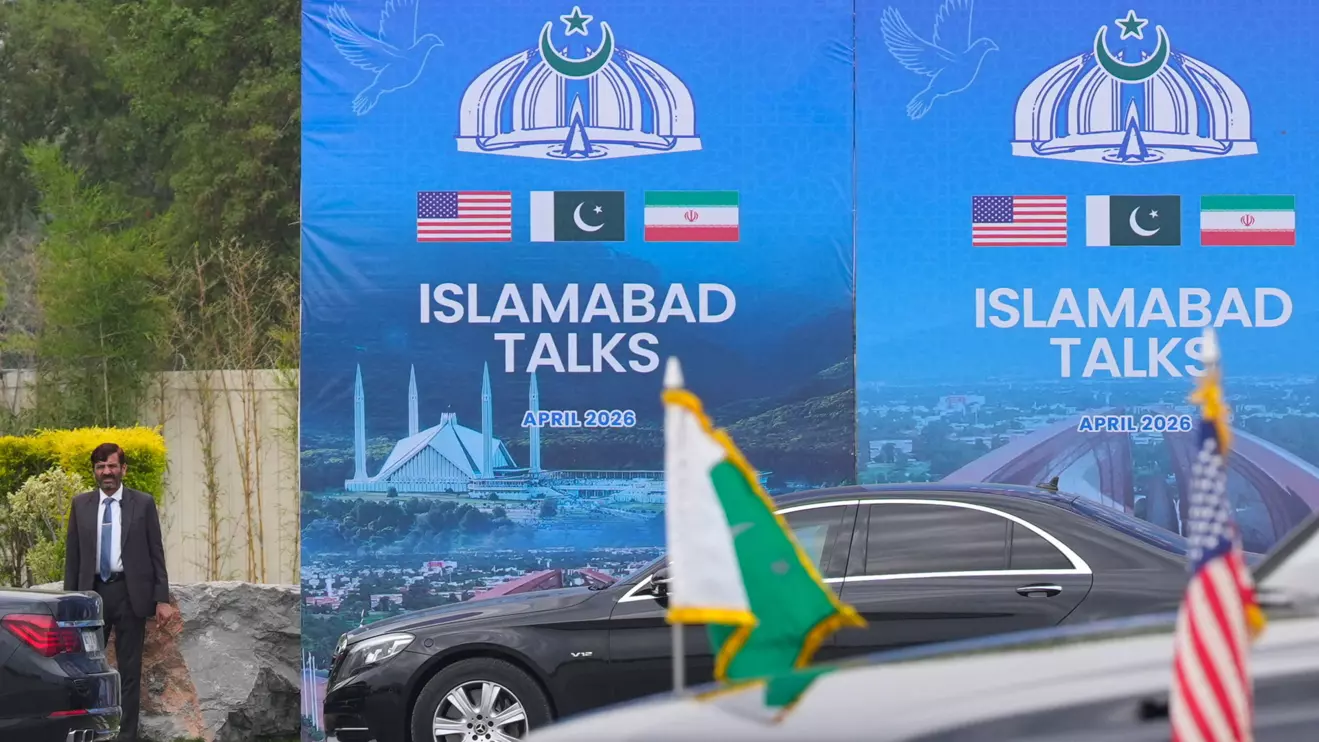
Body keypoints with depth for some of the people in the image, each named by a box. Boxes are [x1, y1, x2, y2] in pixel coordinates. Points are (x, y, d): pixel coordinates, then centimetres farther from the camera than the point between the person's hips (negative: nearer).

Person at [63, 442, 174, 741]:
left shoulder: (143, 503, 1)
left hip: (130, 593, -2)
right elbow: (72, 555, 9)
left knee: (129, 671, 4)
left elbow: (156, 553, 2)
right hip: (93, 591, 2)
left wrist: (162, 599, -3)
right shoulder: (81, 504, 7)